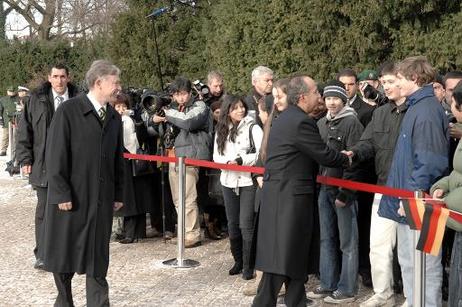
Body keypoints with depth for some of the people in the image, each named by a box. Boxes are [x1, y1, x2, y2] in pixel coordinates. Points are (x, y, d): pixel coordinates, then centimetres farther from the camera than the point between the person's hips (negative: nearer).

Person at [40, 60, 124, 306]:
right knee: (64, 255, 9)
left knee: (98, 256, 7)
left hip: (102, 199, 4)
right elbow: (55, 155, -11)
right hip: (70, 197, -4)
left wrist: (118, 193, 9)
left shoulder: (114, 117, 8)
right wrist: (61, 193, -14)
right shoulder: (69, 111, -9)